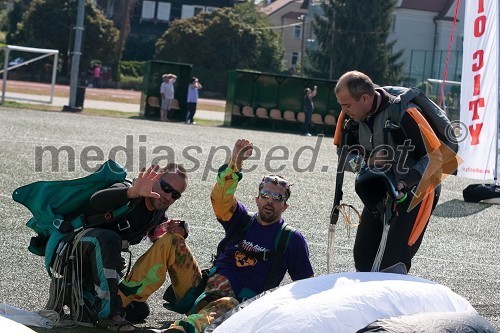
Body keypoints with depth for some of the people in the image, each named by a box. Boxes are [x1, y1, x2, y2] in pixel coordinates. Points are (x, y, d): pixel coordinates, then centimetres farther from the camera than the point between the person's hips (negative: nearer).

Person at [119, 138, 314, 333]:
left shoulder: (292, 240, 6)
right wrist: (235, 164, -23)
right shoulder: (243, 220, 13)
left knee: (225, 306, -42)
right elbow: (221, 199, -7)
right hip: (203, 289, 5)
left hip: (234, 303, -5)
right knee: (170, 242, -8)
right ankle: (122, 299, -19)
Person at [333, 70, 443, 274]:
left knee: (390, 261, -17)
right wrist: (367, 161, -13)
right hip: (380, 193, 8)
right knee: (364, 257, 8)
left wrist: (405, 183, -30)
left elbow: (435, 156, -20)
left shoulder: (404, 115, -25)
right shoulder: (354, 118, -2)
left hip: (413, 194, -8)